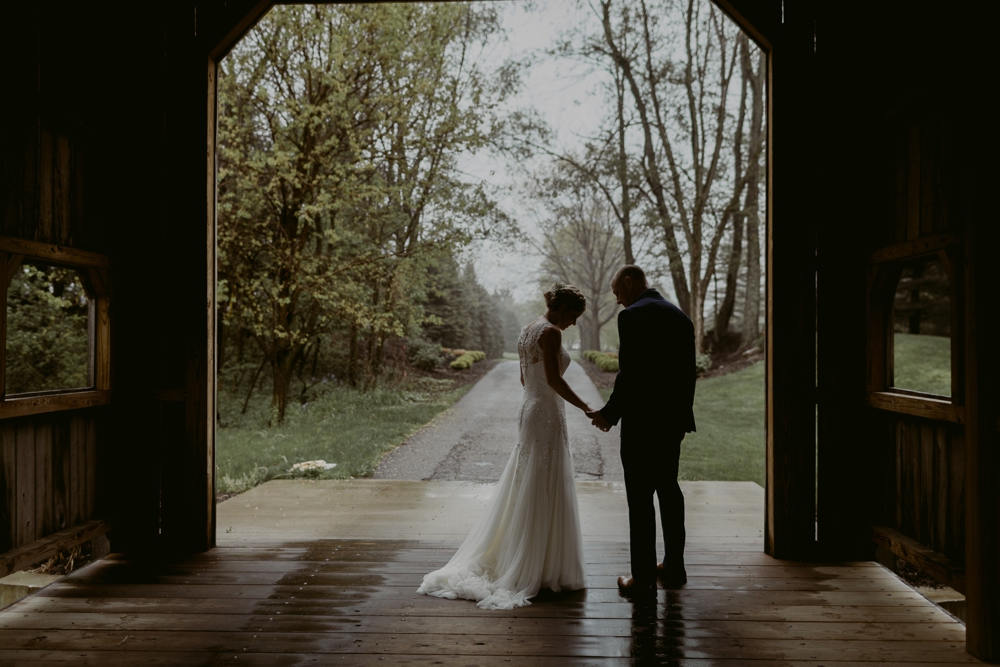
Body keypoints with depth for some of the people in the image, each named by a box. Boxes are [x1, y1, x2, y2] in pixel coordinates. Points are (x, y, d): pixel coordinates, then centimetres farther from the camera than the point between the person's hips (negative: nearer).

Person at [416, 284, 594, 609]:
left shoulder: (528, 330, 14)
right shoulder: (550, 332, -14)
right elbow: (553, 379, -22)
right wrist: (586, 408, -18)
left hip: (529, 411, 9)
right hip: (547, 417, -9)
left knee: (521, 490, 15)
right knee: (544, 494, -2)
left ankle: (494, 559, 22)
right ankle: (541, 570, 5)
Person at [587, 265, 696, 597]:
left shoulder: (632, 316, -13)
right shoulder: (680, 315, 11)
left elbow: (629, 373, -19)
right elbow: (688, 373, 13)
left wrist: (610, 414, -7)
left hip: (641, 421, -8)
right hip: (674, 420, 8)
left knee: (640, 498, -1)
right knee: (669, 489, 17)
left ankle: (643, 576, 4)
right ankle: (674, 568, 25)